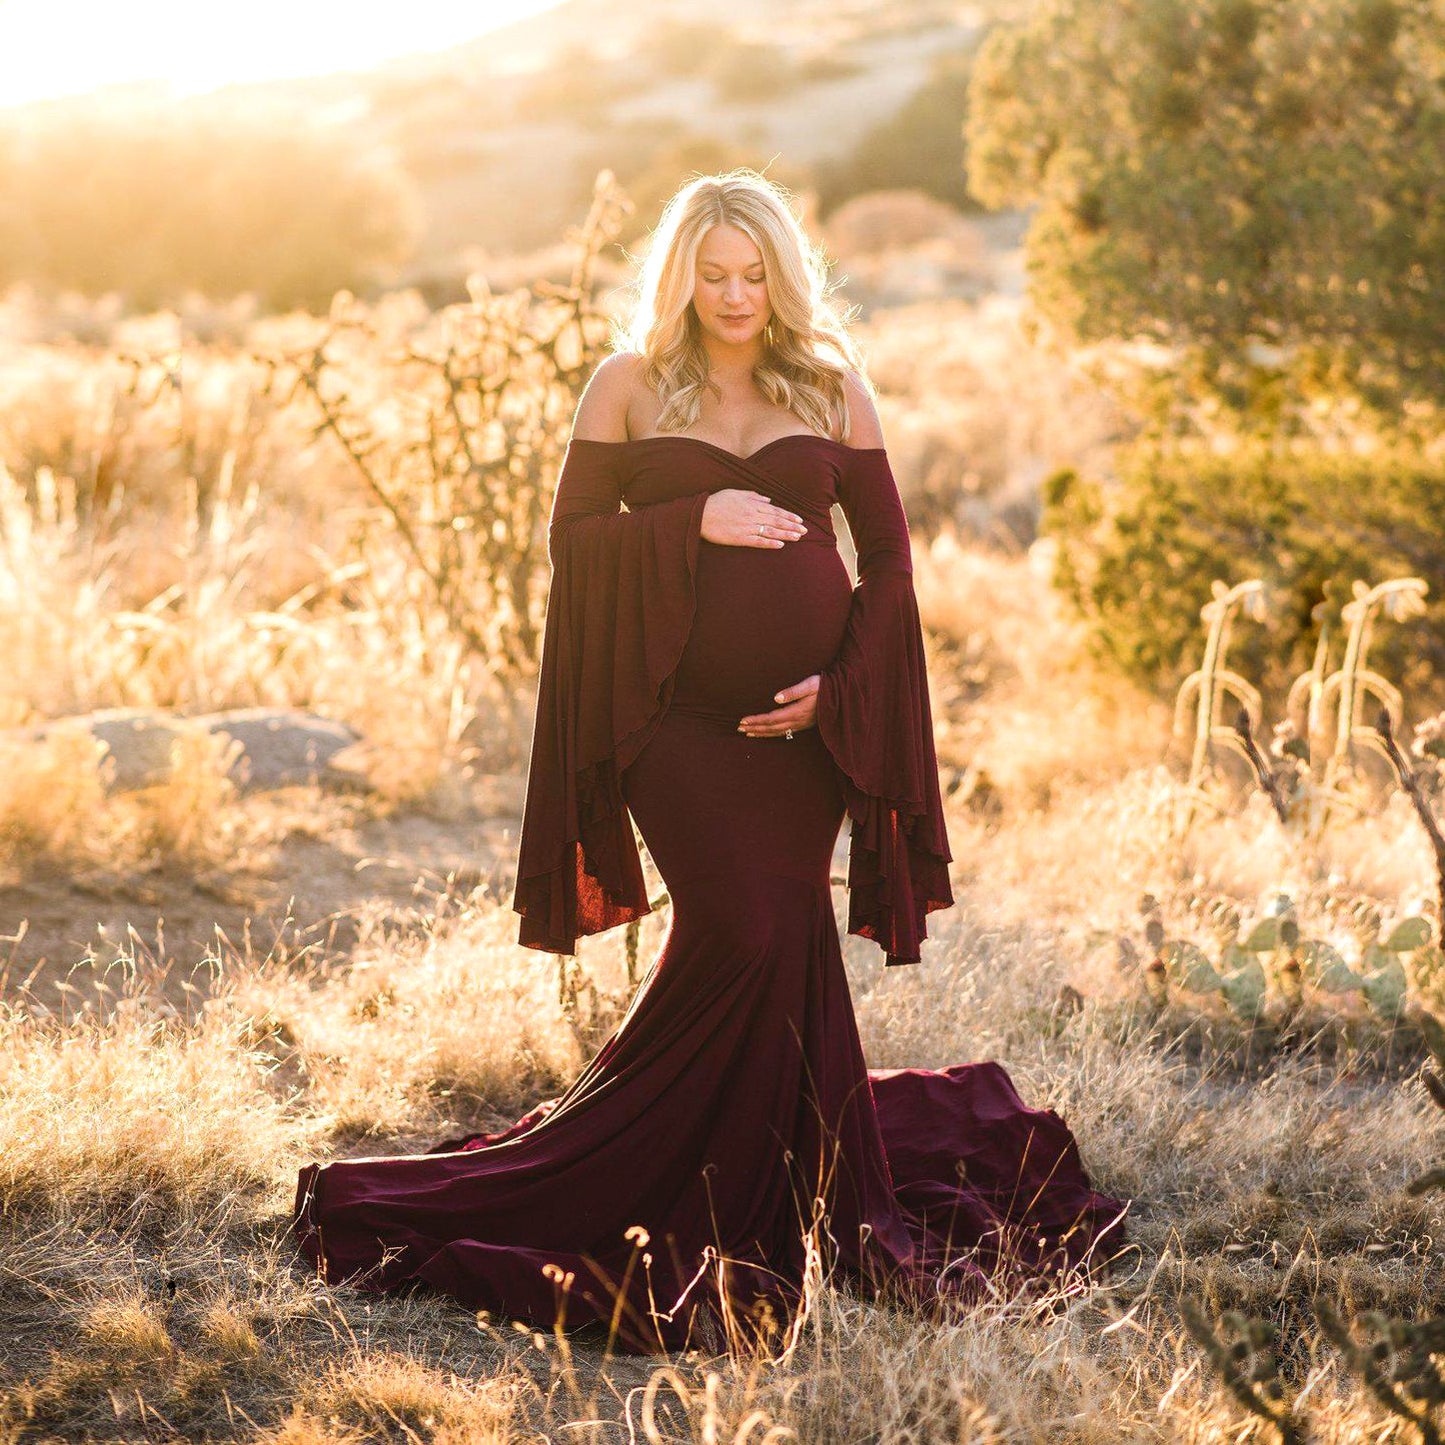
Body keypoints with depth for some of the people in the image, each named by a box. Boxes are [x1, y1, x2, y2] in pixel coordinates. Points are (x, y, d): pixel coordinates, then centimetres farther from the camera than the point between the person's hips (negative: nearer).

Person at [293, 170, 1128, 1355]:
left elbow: (888, 554, 8)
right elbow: (572, 536, 0)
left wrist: (840, 682, -5)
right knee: (747, 936, -12)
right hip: (680, 714, -2)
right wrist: (694, 522, -14)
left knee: (776, 946, -2)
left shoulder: (832, 388, 8)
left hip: (804, 717, 2)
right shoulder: (630, 385, 4)